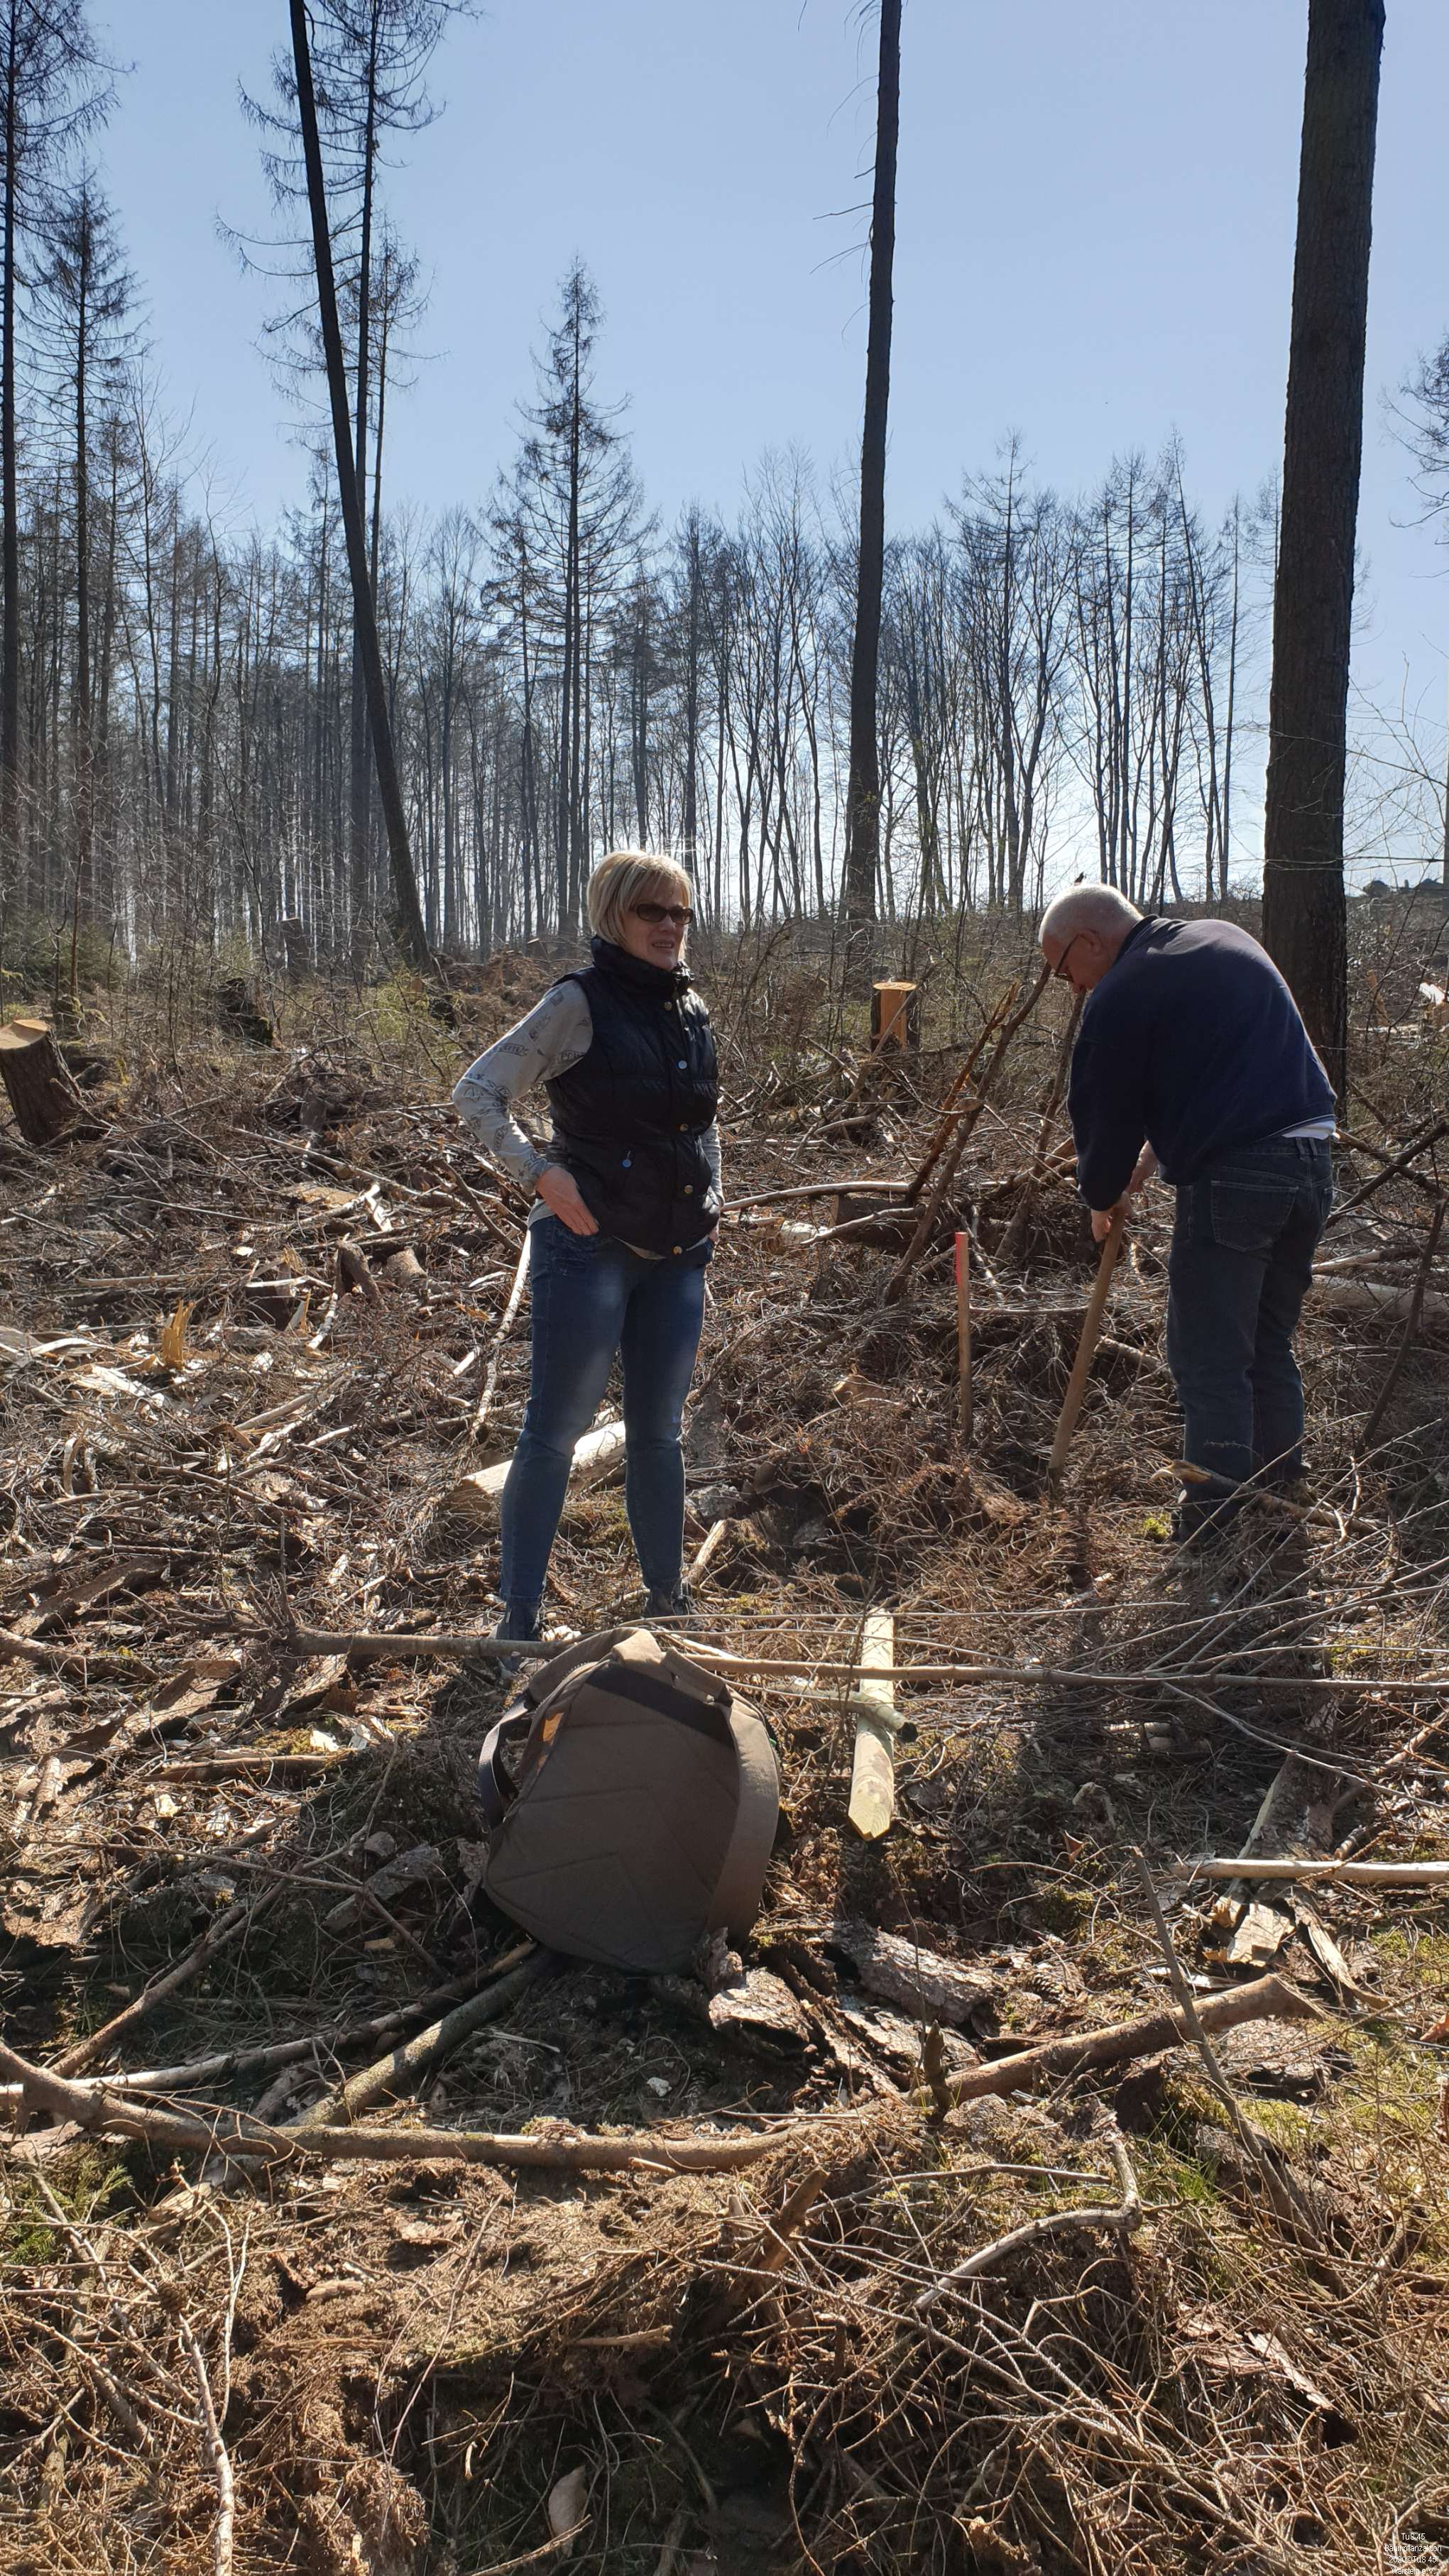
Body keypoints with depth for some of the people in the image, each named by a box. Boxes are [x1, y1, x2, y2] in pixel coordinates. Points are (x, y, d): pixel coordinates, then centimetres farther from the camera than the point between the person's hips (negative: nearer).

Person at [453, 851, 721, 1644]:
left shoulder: (690, 1008, 9)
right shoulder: (581, 1004, -10)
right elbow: (477, 1091, -10)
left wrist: (712, 1190, 12)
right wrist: (539, 1171, -19)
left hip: (678, 1257, 6)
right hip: (590, 1246, -6)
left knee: (658, 1431, 15)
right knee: (555, 1430, -1)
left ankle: (666, 1597, 28)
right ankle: (518, 1621, 8)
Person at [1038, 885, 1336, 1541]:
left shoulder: (1121, 995, -8)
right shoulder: (1226, 939, 18)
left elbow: (1104, 1111, -1)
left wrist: (1102, 1196, 17)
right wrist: (1155, 1150, 22)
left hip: (1231, 1177, -8)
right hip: (1313, 1160, 8)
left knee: (1208, 1361, 1)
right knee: (1269, 1347, 21)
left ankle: (1212, 1527, 5)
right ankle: (1280, 1496, 32)